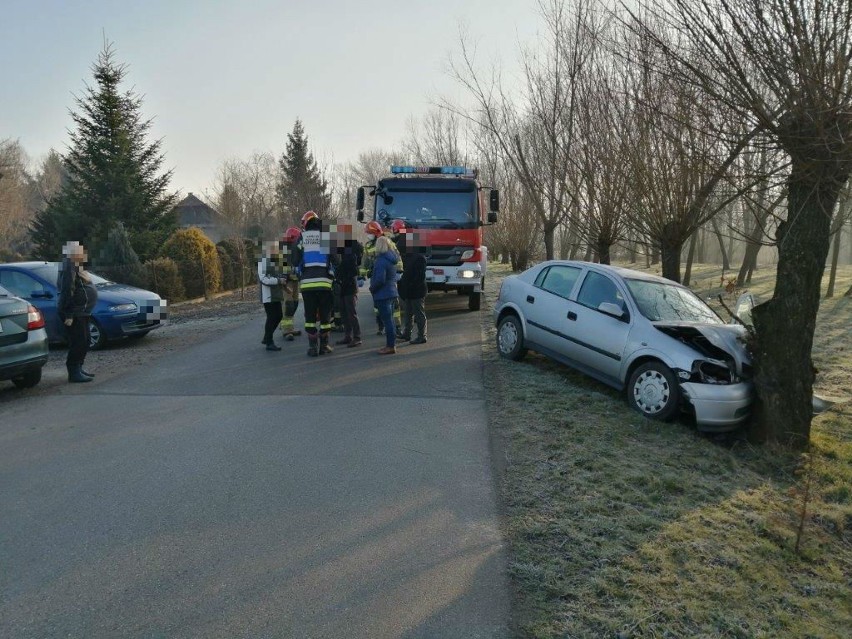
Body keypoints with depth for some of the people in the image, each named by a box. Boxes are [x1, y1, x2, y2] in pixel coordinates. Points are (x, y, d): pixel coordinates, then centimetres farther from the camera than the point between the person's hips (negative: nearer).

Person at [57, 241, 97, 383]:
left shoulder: (77, 266, 15)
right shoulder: (69, 267, -17)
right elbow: (66, 292, -22)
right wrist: (68, 315, -24)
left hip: (81, 313, 11)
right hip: (74, 314, -11)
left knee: (83, 343, 16)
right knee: (78, 343, -8)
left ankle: (78, 370, 25)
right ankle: (74, 373, -2)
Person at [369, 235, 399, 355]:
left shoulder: (381, 260, -19)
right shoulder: (391, 258, 10)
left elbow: (380, 279, -25)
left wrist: (372, 288, -8)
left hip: (382, 294, -9)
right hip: (392, 292, 9)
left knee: (387, 320, -5)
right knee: (389, 319, 16)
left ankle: (391, 346, -1)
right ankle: (390, 344, 24)